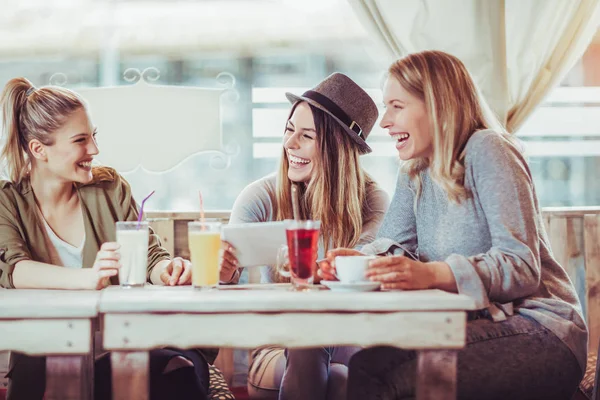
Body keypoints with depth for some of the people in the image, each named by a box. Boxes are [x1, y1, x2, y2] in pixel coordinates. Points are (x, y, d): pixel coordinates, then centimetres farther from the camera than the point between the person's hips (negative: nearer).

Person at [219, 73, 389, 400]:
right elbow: (229, 265, -11)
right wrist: (220, 270, -36)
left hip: (347, 346, -1)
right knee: (306, 355, -32)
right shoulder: (261, 197, -1)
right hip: (278, 350, 1)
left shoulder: (371, 202, -3)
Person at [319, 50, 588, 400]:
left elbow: (522, 266, -20)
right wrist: (362, 261, -20)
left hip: (539, 333, -7)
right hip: (476, 325, 7)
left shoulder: (487, 151, -11)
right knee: (366, 364, -17)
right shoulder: (415, 173, 13)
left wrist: (431, 274, -34)